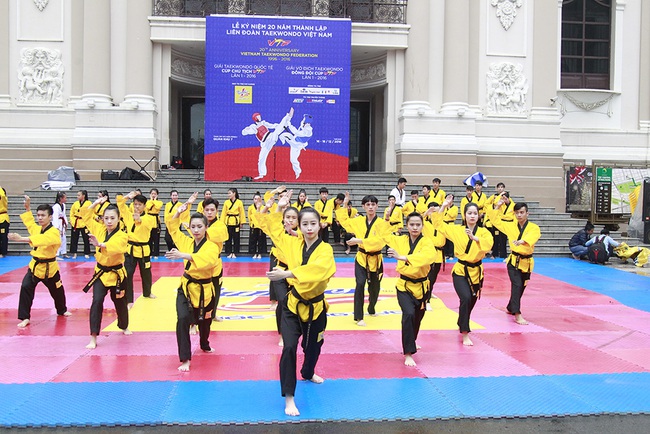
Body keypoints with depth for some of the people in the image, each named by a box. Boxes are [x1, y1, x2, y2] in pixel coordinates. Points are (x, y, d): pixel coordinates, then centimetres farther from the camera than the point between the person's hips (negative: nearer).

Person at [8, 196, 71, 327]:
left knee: (57, 290, 16)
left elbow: (41, 239, -40)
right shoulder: (36, 228, 2)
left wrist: (21, 239, -50)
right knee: (26, 287, -14)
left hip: (49, 267, -4)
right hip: (34, 265, 5)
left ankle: (62, 310, 44)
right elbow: (30, 223, 25)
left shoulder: (54, 233, -21)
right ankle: (25, 318, -9)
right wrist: (27, 208, 15)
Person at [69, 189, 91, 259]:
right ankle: (74, 253, 17)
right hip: (75, 224, 4)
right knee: (74, 239, 6)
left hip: (84, 224, -4)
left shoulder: (88, 203, -5)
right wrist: (72, 220, 2)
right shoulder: (75, 204, 6)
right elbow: (72, 213, 13)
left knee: (86, 239, 2)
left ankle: (86, 254, 13)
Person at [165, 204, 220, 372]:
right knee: (183, 319, -19)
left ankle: (204, 345, 51)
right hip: (186, 288, 2)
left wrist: (184, 255, -44)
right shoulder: (186, 241, 1)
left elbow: (208, 260, -36)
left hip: (205, 290, -2)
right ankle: (185, 359, -12)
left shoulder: (212, 247, -14)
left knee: (204, 321, 18)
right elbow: (173, 228, 12)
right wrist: (178, 213, -6)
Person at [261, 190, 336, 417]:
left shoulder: (325, 250, -16)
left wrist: (287, 273, -48)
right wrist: (279, 209, 3)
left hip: (315, 306, -1)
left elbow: (316, 269, -38)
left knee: (313, 346, 21)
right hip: (293, 304, 1)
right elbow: (275, 231, 14)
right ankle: (289, 398, -8)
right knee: (289, 347, -15)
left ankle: (308, 374, 55)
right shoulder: (293, 243, -3)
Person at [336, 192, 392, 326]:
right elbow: (343, 220, 18)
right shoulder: (359, 221, 2)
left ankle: (371, 309, 45)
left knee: (374, 287, 15)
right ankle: (358, 317, -12)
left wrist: (359, 241, -28)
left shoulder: (382, 223, -11)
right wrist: (345, 204, 8)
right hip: (361, 258, 1)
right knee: (360, 284, -18)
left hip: (375, 259, -1)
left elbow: (379, 241, -23)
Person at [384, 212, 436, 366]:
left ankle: (410, 343, 51)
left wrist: (402, 257, -44)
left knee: (417, 317, 19)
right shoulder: (400, 240, -2)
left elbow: (427, 256, -35)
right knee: (409, 314, -23)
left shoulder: (426, 243, -12)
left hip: (421, 286, 1)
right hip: (404, 285, -1)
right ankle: (408, 353, -16)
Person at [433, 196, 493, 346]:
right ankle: (465, 334, -13)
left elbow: (488, 244, -21)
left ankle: (461, 324, 48)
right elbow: (438, 224, -2)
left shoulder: (483, 232, -1)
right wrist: (443, 207, -8)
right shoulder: (456, 229, 0)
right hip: (460, 271, -2)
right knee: (466, 298, -24)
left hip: (476, 272, 2)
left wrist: (474, 238, -35)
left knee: (471, 302, 16)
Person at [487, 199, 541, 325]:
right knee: (517, 284, -19)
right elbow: (495, 220, 8)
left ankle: (510, 308, 40)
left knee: (521, 287, 15)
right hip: (514, 261, -1)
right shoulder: (510, 226, 0)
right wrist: (498, 206, 1)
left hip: (527, 262, 1)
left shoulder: (534, 227, -8)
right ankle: (517, 315, -19)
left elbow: (532, 236, -31)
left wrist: (522, 241, -50)